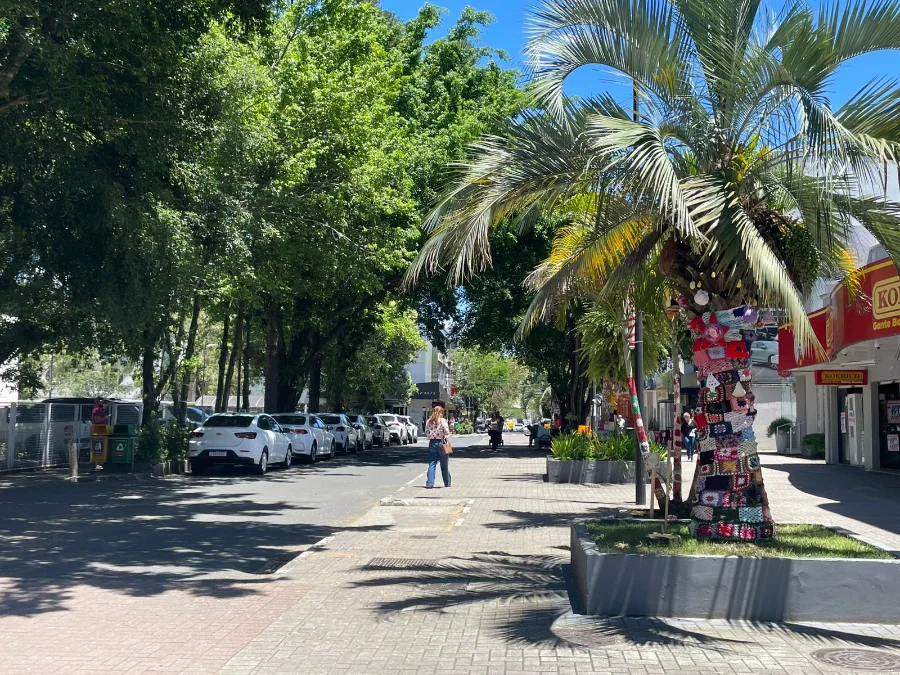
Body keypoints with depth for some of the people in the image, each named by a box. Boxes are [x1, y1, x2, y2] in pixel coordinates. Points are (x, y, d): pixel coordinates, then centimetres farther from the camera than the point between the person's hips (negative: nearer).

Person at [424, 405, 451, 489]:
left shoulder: (429, 421, 4)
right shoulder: (443, 421, -9)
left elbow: (426, 433, 6)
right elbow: (447, 432, -13)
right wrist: (444, 436, 7)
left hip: (432, 443, 3)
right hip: (441, 443, -3)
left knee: (431, 464, 4)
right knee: (444, 465, 8)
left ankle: (429, 483, -5)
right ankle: (447, 483, 18)